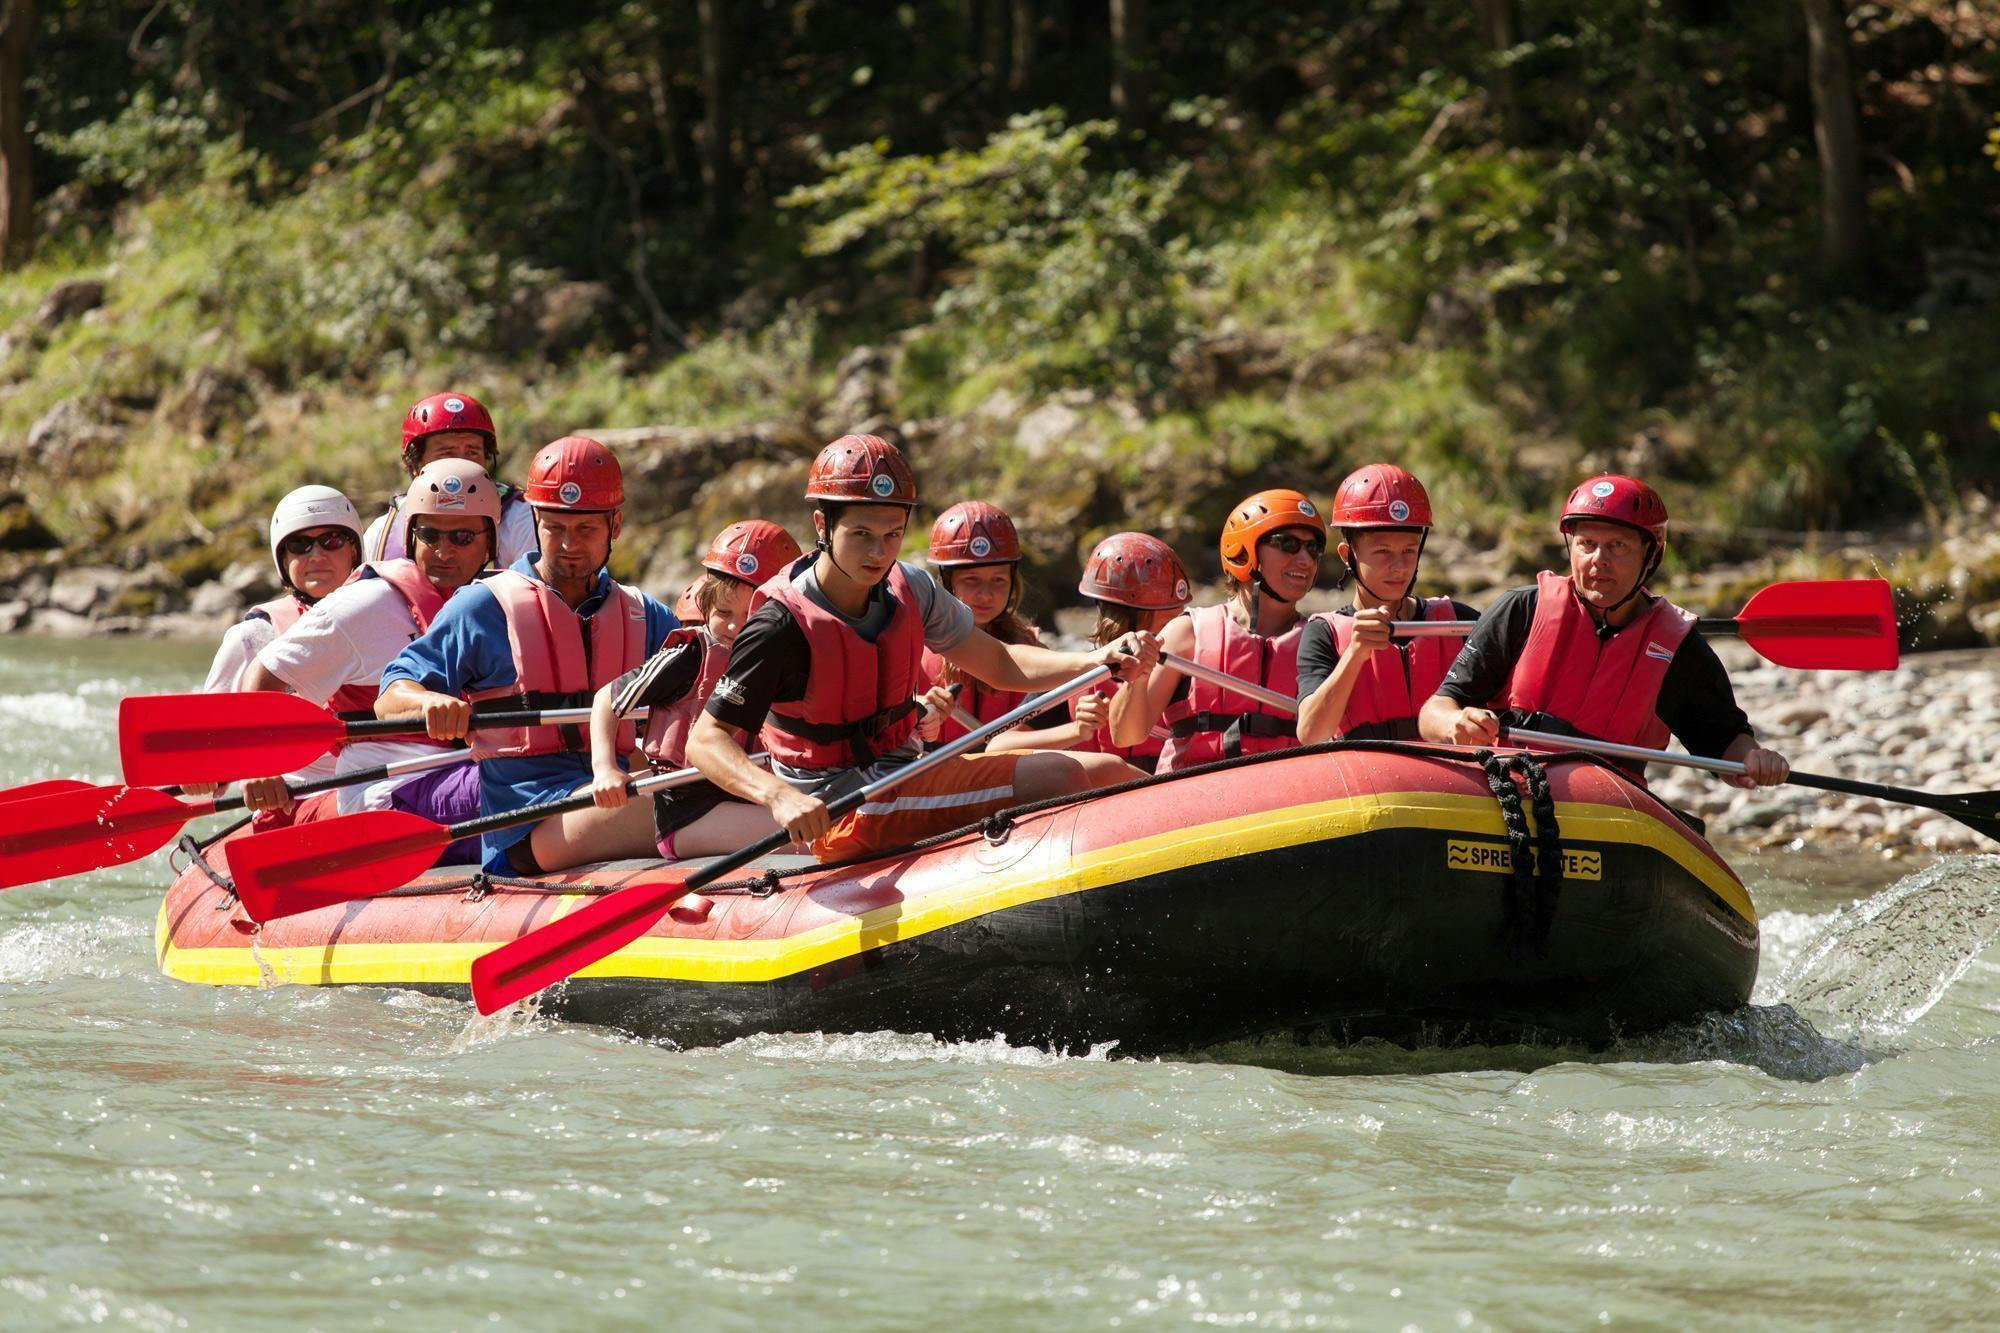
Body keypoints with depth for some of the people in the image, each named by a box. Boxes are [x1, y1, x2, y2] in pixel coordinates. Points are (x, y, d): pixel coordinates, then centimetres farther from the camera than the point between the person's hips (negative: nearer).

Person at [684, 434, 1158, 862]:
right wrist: (779, 797, -41)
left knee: (1105, 773, 3)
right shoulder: (783, 624, -19)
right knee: (1059, 779, -21)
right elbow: (705, 742, -22)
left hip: (904, 775, 8)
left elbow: (999, 664, 15)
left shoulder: (908, 591, 3)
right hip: (838, 811, -8)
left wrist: (1098, 660, -2)